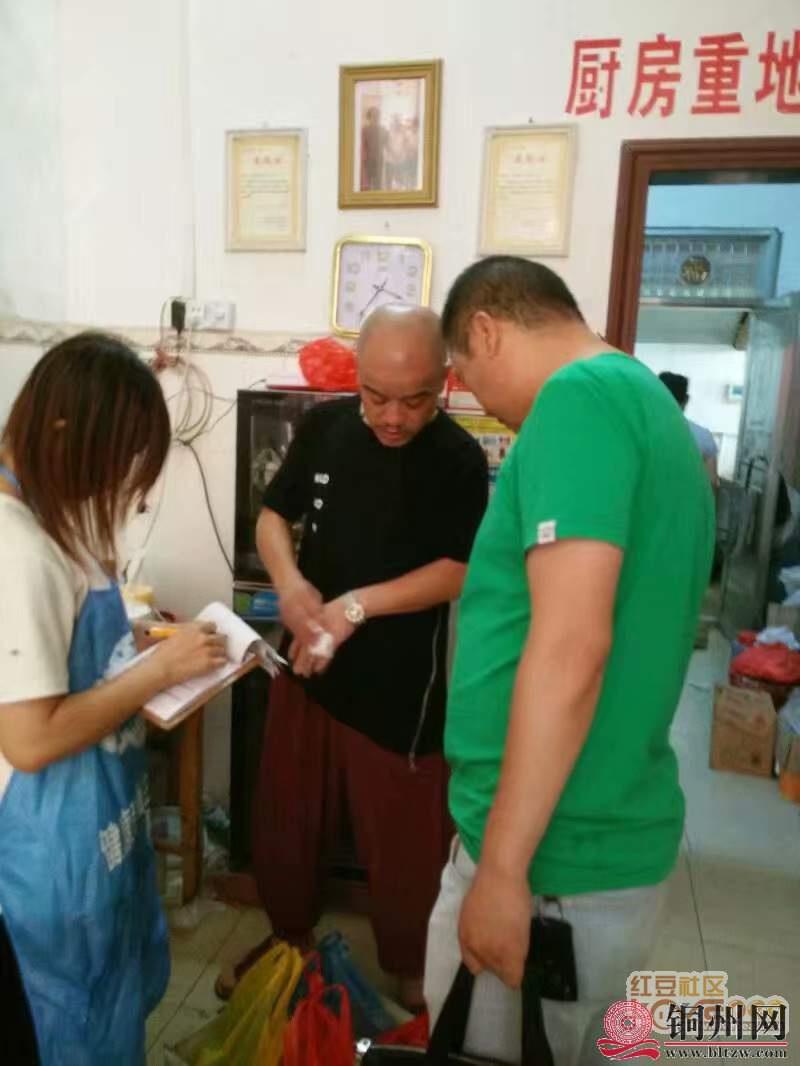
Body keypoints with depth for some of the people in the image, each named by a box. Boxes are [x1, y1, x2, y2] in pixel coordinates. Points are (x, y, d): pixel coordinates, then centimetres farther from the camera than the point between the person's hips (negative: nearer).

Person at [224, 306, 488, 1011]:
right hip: (307, 667, 5)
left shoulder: (460, 460, -14)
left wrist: (357, 606, -25)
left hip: (400, 687, -4)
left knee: (404, 840, 12)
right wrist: (290, 585, -15)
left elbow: (458, 574, -17)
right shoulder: (323, 426, -2)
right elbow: (274, 516, 4)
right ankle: (291, 937, 48)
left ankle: (410, 966, 40)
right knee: (284, 820, 20)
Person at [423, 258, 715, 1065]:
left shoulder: (580, 396, -17)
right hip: (619, 840, 9)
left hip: (553, 856, -9)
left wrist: (502, 868, -20)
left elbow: (570, 648, -27)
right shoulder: (652, 405, 12)